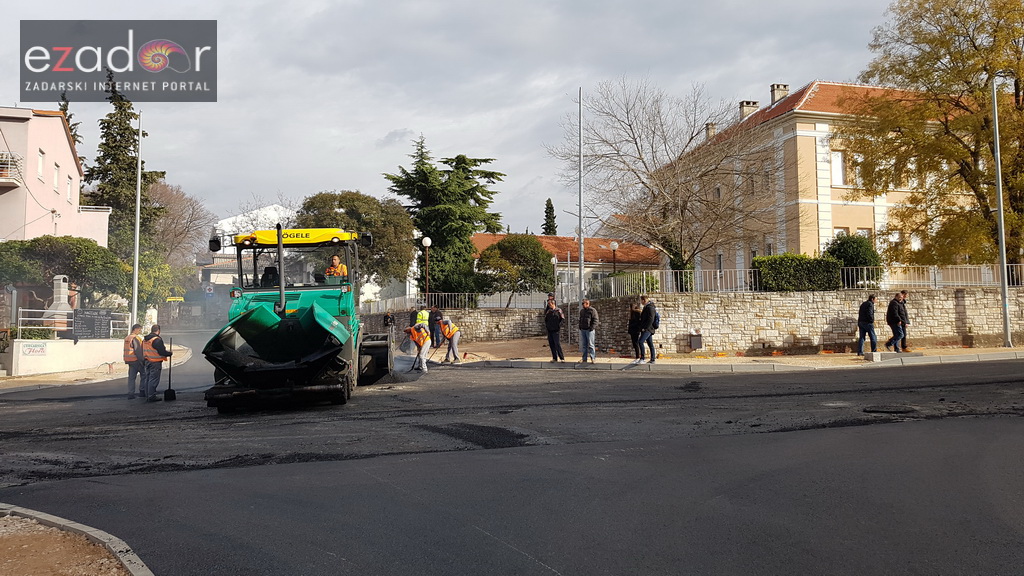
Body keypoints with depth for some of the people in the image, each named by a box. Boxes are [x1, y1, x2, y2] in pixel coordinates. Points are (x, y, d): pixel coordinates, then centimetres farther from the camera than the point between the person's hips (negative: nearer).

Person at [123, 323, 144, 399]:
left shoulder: (127, 338, 15)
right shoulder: (135, 338, -15)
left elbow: (127, 350, 19)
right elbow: (138, 351, -20)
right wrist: (142, 360, -17)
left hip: (129, 360, 9)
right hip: (136, 360, -8)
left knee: (131, 377, 7)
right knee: (144, 375, 4)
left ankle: (131, 393, 4)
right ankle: (142, 391, 5)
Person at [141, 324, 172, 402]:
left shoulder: (145, 339, 12)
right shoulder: (157, 340, -18)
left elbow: (143, 351, 18)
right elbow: (162, 352, -20)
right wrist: (169, 353, -1)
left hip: (147, 361, 9)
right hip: (155, 363, -9)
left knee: (148, 379, 14)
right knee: (154, 380, -4)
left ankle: (148, 396, 20)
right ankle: (152, 396, -3)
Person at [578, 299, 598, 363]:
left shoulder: (592, 310, -4)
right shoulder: (581, 311, 17)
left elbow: (595, 320, -8)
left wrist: (592, 327, -17)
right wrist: (580, 327, 15)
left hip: (590, 330, -6)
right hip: (582, 330, 6)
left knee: (590, 344, -9)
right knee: (583, 345, 7)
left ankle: (593, 358, -5)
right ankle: (584, 359, 11)